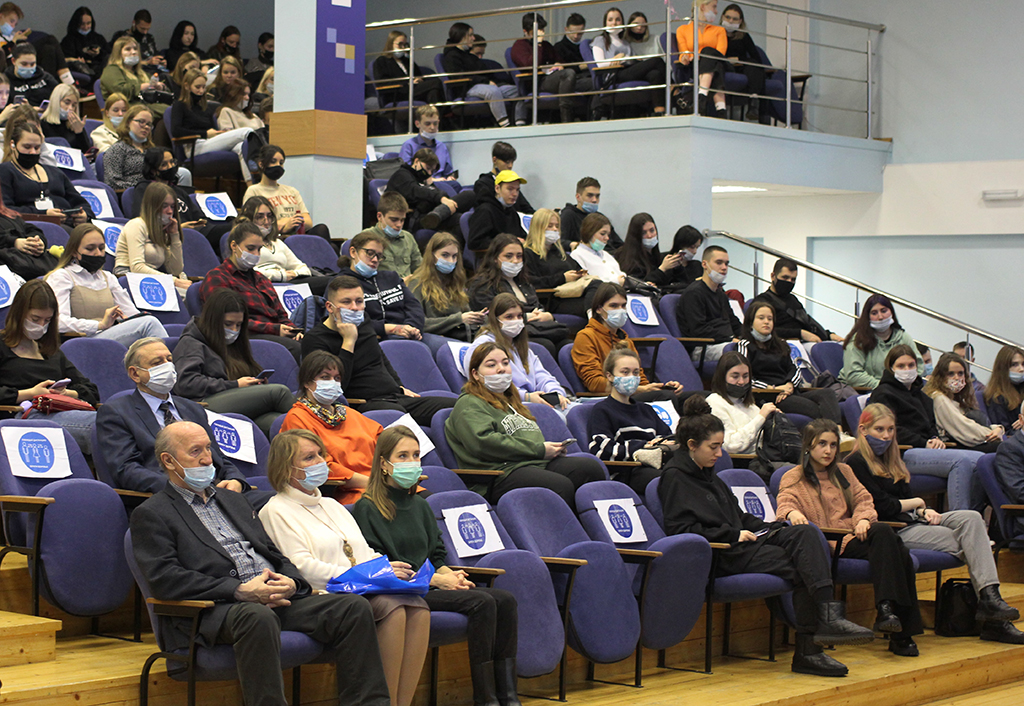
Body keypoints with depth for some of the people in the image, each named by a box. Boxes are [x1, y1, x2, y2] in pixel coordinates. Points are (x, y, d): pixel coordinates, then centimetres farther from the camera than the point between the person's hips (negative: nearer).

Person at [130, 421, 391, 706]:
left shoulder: (233, 501, 30)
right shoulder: (151, 515, 7)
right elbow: (164, 580, -8)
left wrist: (290, 582, -1)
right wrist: (241, 591, -16)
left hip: (276, 598, 7)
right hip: (215, 612, -7)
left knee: (354, 607, -15)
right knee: (258, 617, -41)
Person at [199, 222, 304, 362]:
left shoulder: (259, 278, 32)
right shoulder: (216, 278, 5)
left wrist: (294, 331, 4)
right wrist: (274, 329, -13)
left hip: (275, 335, 7)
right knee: (295, 349, -36)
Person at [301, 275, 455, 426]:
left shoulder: (364, 324, 19)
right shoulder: (314, 339, -4)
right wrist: (349, 341, -13)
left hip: (396, 397, 8)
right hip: (364, 403, -8)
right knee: (398, 414, -42)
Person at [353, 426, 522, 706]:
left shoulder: (419, 505, 23)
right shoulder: (367, 508, -2)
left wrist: (450, 574, -2)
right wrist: (435, 580, -13)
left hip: (430, 585, 8)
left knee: (505, 600, -15)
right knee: (482, 602, -26)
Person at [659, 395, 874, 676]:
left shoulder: (707, 473, 24)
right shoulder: (674, 477, -5)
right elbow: (682, 529, -15)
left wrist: (766, 526, 11)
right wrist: (733, 534, -15)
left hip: (741, 544, 9)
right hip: (720, 557, -9)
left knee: (805, 534, -16)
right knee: (802, 566, -21)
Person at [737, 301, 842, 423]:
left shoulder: (780, 345, 32)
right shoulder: (745, 345, 12)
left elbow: (795, 369, 21)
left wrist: (789, 385, -4)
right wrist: (772, 388, -15)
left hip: (790, 391, 6)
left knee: (827, 393, -27)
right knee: (815, 409, -33)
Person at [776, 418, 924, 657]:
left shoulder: (843, 472, 27)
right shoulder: (793, 478, 10)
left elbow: (863, 499, 20)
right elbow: (785, 504, -7)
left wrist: (863, 518, -4)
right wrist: (791, 513, -32)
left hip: (854, 536, 5)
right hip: (829, 544, -5)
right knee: (883, 533, -31)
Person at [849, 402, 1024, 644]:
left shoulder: (889, 459, 23)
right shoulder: (856, 464, -6)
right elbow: (883, 507, -13)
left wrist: (925, 512, -2)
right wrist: (918, 503, 2)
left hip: (912, 522, 8)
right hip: (892, 531, -8)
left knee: (971, 518, -17)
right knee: (966, 540, -16)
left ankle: (989, 596, -26)